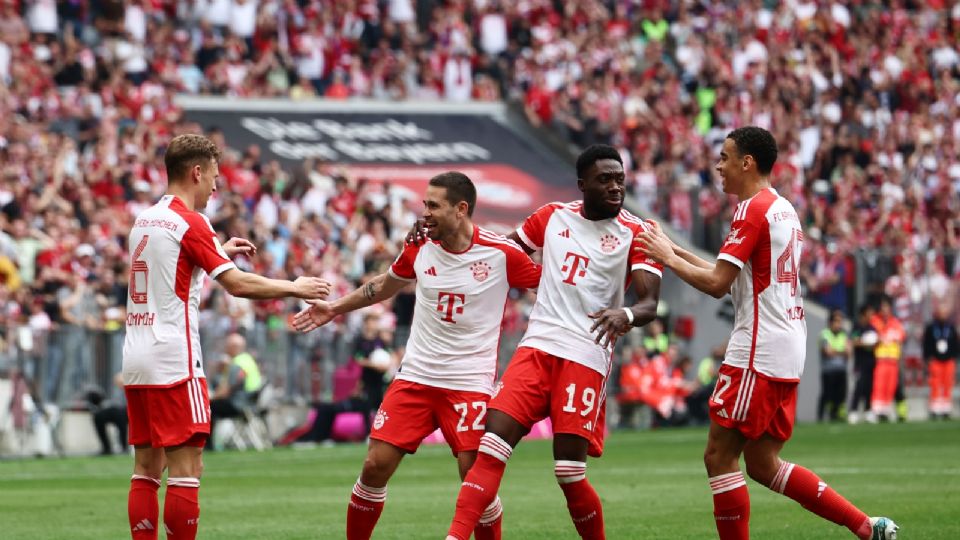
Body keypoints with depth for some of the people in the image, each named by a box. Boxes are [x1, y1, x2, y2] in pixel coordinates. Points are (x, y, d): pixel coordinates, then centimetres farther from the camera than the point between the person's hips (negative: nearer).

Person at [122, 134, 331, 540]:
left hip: (136, 360, 9)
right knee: (186, 470, -6)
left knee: (147, 468, 8)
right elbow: (238, 284, -15)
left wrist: (222, 251, 30)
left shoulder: (144, 220, 14)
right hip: (174, 361, -9)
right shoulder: (190, 223, -10)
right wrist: (295, 288, -3)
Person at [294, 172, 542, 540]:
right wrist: (334, 309, 26)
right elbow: (386, 285, 22)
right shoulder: (419, 247, 2)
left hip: (470, 382, -4)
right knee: (375, 466, -3)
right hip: (415, 376, 4)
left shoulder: (502, 253, -10)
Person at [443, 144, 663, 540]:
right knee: (490, 449, -11)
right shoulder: (553, 217, 11)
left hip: (585, 358, -3)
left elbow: (649, 303, -9)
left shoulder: (636, 234, -1)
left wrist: (626, 314, -32)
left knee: (569, 472, -7)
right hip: (537, 346, 3)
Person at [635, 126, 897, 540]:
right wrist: (677, 252, 20)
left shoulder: (753, 210, -12)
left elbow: (717, 284, -17)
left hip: (759, 351, -10)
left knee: (719, 456, -5)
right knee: (763, 465, 12)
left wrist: (668, 258, -3)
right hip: (789, 349, 10)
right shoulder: (784, 209, 18)